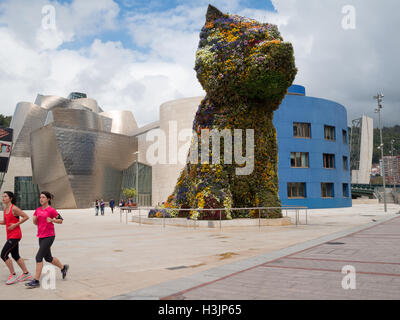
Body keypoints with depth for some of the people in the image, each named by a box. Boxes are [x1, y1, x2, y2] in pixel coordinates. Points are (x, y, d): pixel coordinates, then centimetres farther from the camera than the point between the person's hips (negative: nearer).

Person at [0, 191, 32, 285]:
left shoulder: (14, 208, -14)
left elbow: (26, 217, -15)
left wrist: (15, 224, -17)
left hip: (15, 235, -9)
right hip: (10, 235, 9)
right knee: (15, 256, 13)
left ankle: (13, 275, 0)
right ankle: (26, 274, 23)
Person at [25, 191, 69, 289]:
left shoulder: (51, 210, -9)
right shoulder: (38, 210, 10)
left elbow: (60, 220, -4)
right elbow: (35, 222, 19)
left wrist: (52, 220, -20)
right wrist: (35, 218, -2)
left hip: (49, 236, -8)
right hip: (41, 236, 8)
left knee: (39, 257, -11)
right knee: (48, 258, 15)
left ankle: (36, 281, -4)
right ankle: (63, 267, 38)